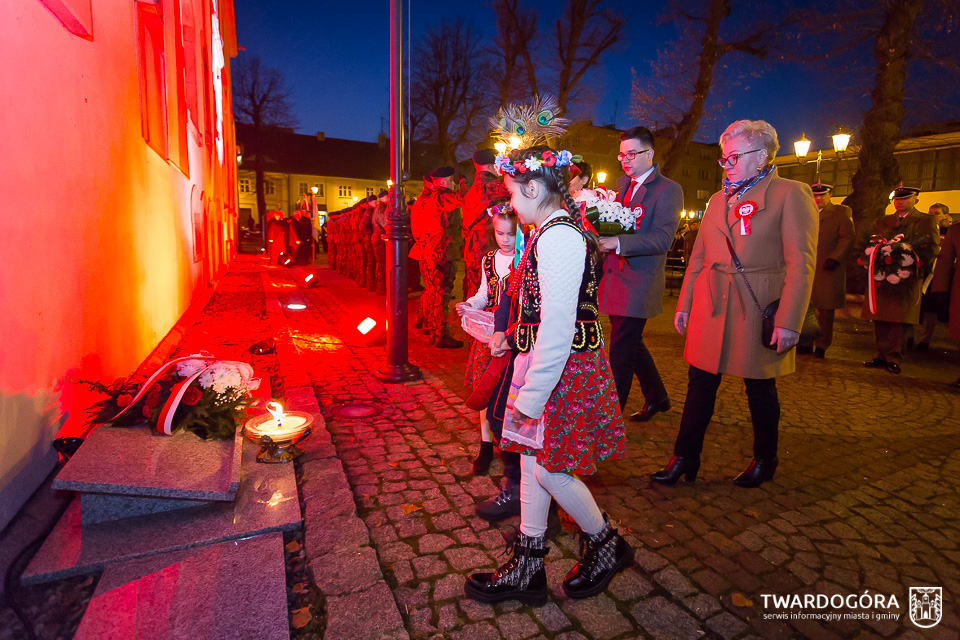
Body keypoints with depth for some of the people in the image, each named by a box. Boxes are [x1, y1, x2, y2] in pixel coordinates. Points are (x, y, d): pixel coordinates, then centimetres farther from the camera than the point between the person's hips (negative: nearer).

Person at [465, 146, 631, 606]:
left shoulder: (558, 236, -19)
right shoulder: (556, 230, 13)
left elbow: (557, 325, -24)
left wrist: (532, 393, -20)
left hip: (563, 367, -10)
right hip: (543, 360, 10)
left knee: (549, 469, 3)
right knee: (533, 461, 14)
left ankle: (607, 546, 31)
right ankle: (527, 569, 29)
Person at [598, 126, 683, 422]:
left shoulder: (669, 189, -8)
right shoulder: (622, 183, 15)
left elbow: (663, 239, -19)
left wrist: (616, 242, -30)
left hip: (638, 283, -8)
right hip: (616, 276, 8)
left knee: (620, 352, -4)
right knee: (631, 344, 17)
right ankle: (657, 398, 37)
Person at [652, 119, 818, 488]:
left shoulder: (791, 194, -2)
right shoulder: (719, 199, 14)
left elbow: (801, 264, -9)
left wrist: (789, 321, -15)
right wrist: (684, 304, 10)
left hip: (758, 308, -4)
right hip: (711, 306, 5)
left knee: (760, 389, 10)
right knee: (700, 383, 6)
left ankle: (765, 461, 32)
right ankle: (685, 458, 17)